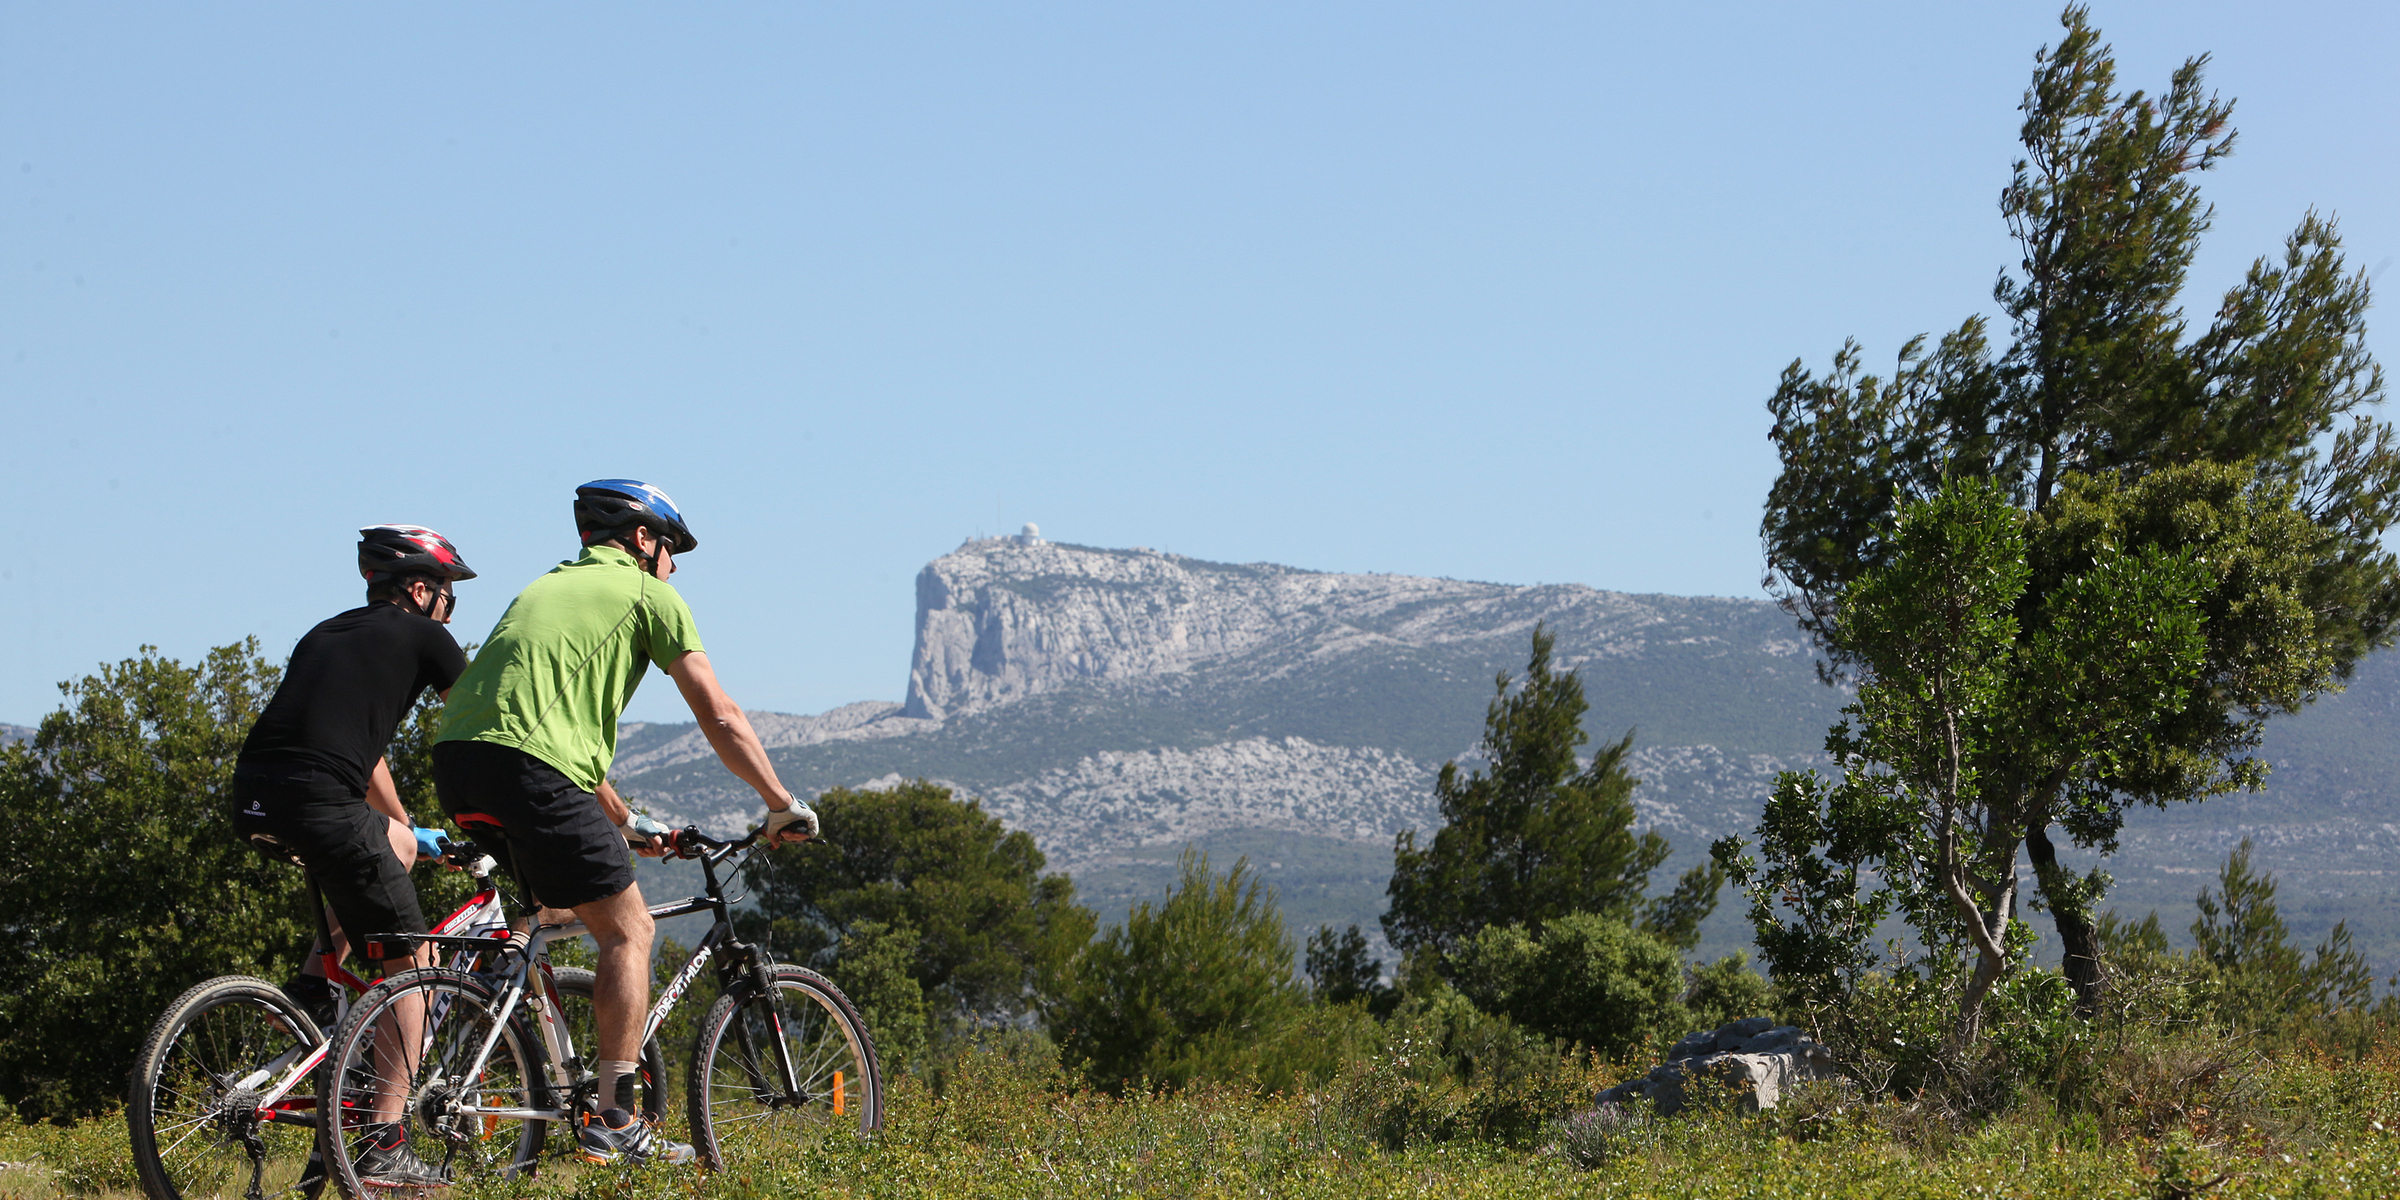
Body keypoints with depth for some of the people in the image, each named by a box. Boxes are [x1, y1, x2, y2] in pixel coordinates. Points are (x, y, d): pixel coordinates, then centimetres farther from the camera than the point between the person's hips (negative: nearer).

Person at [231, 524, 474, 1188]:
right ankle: (386, 1146, 0)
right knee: (407, 961, 5)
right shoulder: (422, 636, 10)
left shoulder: (326, 633, 30)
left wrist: (406, 828, 49)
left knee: (396, 844, 33)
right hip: (318, 801, -7)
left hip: (252, 799, 7)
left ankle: (315, 985, 17)